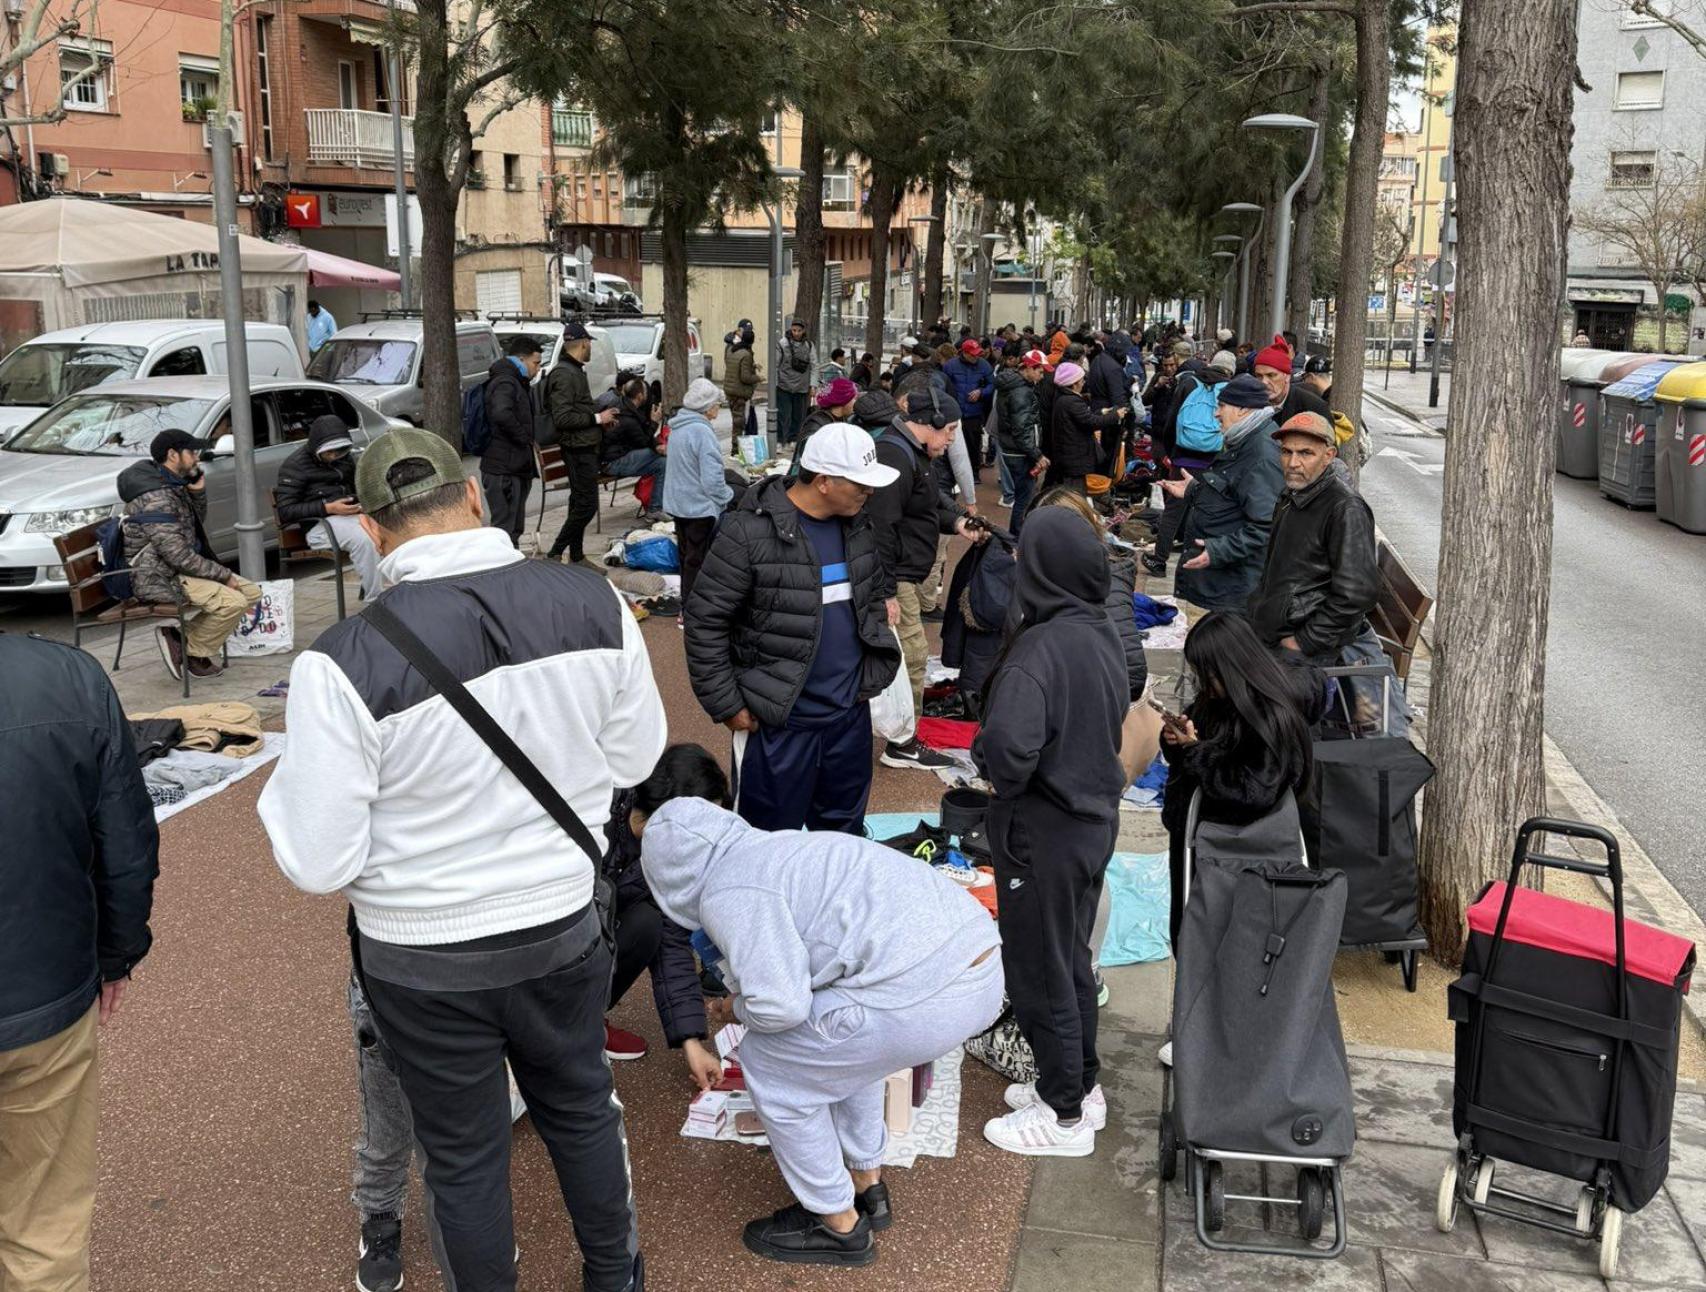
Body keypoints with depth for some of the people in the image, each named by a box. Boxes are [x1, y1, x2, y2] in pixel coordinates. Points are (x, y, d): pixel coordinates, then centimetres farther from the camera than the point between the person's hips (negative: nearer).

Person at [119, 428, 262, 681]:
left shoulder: (174, 485, 10)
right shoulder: (155, 498, -22)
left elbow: (197, 521, 25)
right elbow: (178, 556, -25)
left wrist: (198, 492, 5)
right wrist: (223, 575, -17)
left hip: (177, 570, 10)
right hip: (158, 580, -10)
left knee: (251, 592, 2)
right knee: (234, 601, -26)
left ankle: (181, 639, 3)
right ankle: (192, 654, -4)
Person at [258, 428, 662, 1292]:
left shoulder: (345, 662, -25)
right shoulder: (591, 602, -14)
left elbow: (318, 863, -17)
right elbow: (636, 758, 0)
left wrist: (286, 783, 0)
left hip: (426, 958, -3)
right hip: (563, 926, 4)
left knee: (464, 1154, 19)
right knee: (582, 1110, 27)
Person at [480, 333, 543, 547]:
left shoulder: (517, 384, 20)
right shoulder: (504, 383, -14)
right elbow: (502, 414, -33)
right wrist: (523, 437, -21)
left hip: (516, 468, 11)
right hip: (503, 471, -11)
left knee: (514, 528, 17)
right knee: (505, 529, -10)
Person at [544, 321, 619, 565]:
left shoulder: (574, 371, 16)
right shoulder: (565, 374, -18)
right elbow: (562, 418, -24)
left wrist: (599, 415, 13)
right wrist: (597, 418, -17)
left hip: (584, 447, 11)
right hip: (578, 448, -11)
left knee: (580, 502, 14)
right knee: (587, 505, -10)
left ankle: (576, 557, 20)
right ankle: (555, 553, -5)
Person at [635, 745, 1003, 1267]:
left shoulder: (727, 894, -5)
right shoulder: (761, 847, 23)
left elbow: (780, 1004, -13)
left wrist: (739, 1009, 8)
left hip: (928, 998, -9)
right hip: (983, 963, 9)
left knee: (768, 1063, 11)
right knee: (841, 1037, 34)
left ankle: (838, 1225, 24)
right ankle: (867, 1185, 42)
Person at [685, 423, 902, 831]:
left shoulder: (858, 525, 3)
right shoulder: (749, 533, -18)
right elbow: (704, 621, -14)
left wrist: (875, 663, 14)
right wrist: (726, 704, -13)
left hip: (851, 711, 6)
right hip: (779, 720, -6)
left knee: (844, 828, 22)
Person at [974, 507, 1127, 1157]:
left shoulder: (1040, 649, -27)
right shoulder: (1103, 635, 0)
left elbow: (1009, 748, -37)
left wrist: (987, 761, -16)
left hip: (1043, 833, -8)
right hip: (1096, 818, 8)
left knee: (1039, 970, 8)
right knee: (1072, 959, 23)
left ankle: (1065, 1114, 21)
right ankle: (1081, 1084, 38)